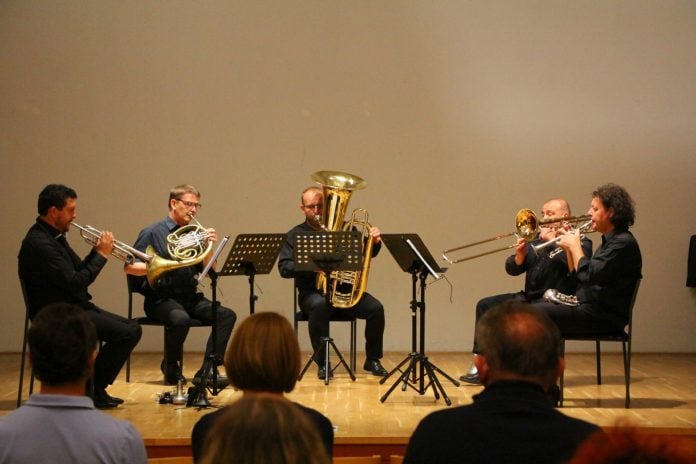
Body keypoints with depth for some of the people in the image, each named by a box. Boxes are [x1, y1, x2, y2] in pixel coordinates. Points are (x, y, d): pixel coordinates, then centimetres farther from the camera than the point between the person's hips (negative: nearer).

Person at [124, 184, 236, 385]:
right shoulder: (152, 233, 0)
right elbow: (129, 267, -6)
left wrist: (209, 246, -9)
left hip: (190, 297, 5)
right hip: (161, 298, -5)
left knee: (227, 315, -18)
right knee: (181, 318, -36)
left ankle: (207, 371, -19)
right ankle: (171, 369, -10)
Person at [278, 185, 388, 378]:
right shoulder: (296, 235, 6)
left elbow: (367, 252, 8)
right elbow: (284, 268, -5)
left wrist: (374, 242, -17)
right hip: (313, 292, -2)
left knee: (375, 308, -21)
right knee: (319, 305, -37)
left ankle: (372, 360, -1)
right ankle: (322, 363, -23)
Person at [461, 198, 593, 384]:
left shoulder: (580, 242, 0)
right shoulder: (536, 240, 17)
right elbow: (512, 269, 12)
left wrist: (552, 240, -15)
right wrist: (520, 255, -10)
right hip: (529, 297, 7)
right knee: (485, 305, -4)